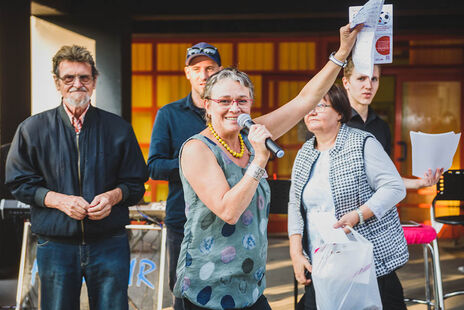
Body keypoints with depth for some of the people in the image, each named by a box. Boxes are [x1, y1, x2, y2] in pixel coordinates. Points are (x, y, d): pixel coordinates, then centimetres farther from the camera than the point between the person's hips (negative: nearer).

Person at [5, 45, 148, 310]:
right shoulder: (32, 129, 4)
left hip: (109, 245, 0)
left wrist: (114, 196, -12)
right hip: (56, 246, 0)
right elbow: (19, 183, 4)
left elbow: (136, 183, 9)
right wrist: (58, 200, -12)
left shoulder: (118, 129, 5)